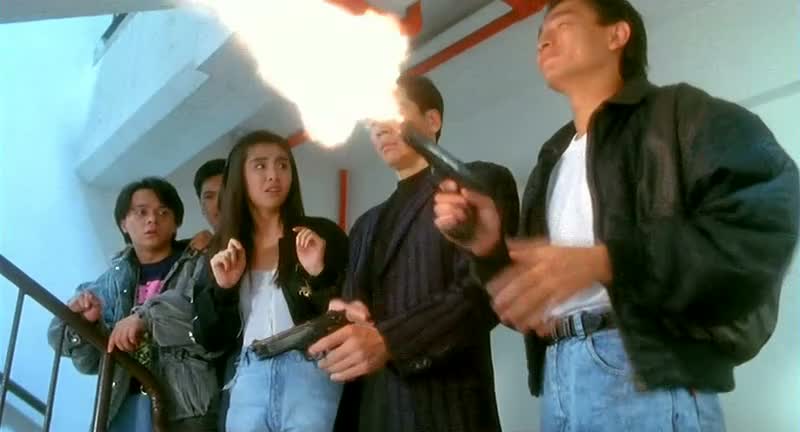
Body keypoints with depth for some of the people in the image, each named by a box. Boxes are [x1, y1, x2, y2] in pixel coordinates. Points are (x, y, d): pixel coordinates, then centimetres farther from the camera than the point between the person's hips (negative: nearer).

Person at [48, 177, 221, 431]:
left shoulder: (199, 267, 4)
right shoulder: (112, 280, 13)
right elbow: (93, 361, 12)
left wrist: (147, 317, -24)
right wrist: (85, 324, -7)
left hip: (184, 405, -3)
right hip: (123, 406, 4)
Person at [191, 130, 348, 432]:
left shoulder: (322, 235, 3)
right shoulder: (224, 249, 12)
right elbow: (211, 341, 10)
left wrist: (320, 274, -15)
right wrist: (222, 289, -5)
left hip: (311, 376, -3)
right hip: (248, 383, 3)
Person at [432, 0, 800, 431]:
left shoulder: (679, 112, 3)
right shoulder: (552, 161, 24)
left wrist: (607, 260, -23)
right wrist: (490, 249, 0)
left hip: (648, 376, -6)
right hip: (557, 378, 6)